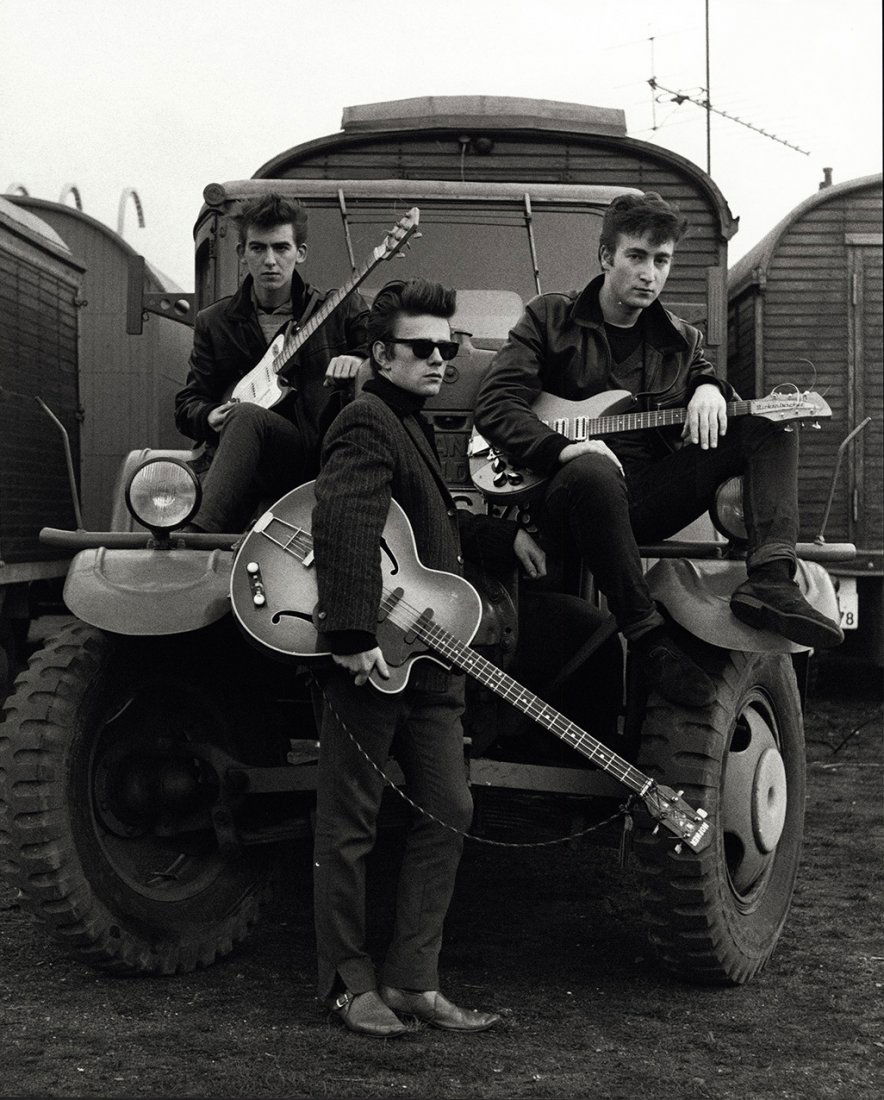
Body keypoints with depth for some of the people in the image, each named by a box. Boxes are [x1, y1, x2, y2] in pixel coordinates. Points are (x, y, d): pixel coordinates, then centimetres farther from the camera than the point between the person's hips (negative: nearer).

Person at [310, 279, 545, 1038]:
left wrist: (507, 536, 30)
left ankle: (413, 981, 16)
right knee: (350, 824, 2)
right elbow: (340, 521, -27)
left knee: (449, 811, 8)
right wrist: (354, 634, -33)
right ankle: (348, 983, 14)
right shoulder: (369, 422, -11)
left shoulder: (411, 425, 21)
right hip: (369, 661, -10)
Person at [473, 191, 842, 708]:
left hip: (648, 500, 5)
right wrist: (564, 448, -20)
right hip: (565, 496, -4)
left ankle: (770, 580, -30)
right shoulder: (549, 318, 6)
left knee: (768, 425, -9)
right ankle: (650, 638, -34)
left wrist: (709, 389, -2)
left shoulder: (681, 339, 20)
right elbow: (495, 405, -2)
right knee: (593, 471, -42)